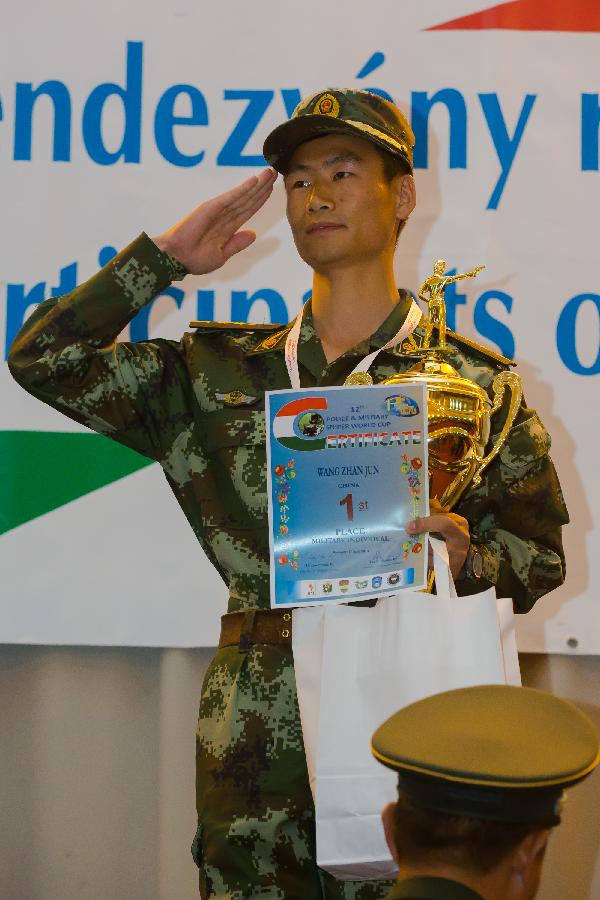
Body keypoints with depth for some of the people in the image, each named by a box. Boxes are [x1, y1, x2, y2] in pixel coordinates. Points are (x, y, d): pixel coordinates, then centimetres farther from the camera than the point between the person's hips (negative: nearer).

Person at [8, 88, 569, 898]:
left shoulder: (472, 381, 3)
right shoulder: (223, 371, 10)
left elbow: (540, 552, 5)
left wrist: (466, 558, -16)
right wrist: (168, 255, 8)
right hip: (254, 739, 2)